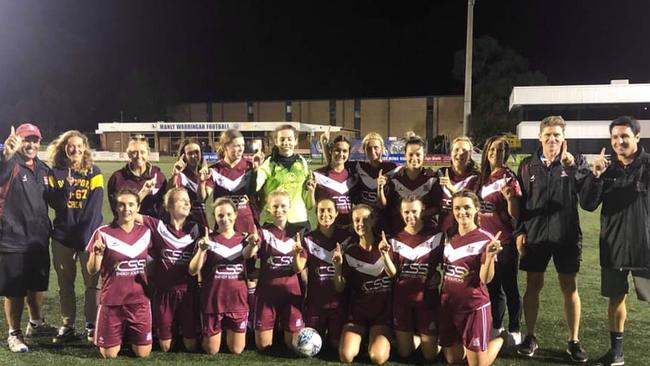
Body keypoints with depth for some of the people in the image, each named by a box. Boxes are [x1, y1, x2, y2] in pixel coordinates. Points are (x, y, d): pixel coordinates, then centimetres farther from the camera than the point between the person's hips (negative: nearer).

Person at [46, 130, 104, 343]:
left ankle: (92, 326, 7)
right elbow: (54, 203, -2)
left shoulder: (93, 172, 0)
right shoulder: (56, 172, 5)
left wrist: (86, 235, -15)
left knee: (92, 283, -2)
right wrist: (66, 188, -18)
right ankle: (67, 326, 19)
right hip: (62, 236, 2)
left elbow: (94, 207, -7)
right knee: (65, 284, 9)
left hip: (89, 235, -2)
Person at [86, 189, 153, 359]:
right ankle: (113, 335, 38)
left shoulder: (145, 232, 2)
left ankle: (129, 335, 36)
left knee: (143, 354, 5)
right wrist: (97, 252, -27)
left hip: (140, 301, 2)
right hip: (111, 301, -2)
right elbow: (92, 270, -9)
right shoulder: (103, 233, -10)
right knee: (109, 355, 5)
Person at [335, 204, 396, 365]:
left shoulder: (386, 245, -1)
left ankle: (382, 339, 14)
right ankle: (363, 337, 14)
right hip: (357, 312, 1)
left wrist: (385, 255, -32)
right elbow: (339, 288, 0)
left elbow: (394, 275, -15)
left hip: (383, 312, -1)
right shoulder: (350, 253, 0)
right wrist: (337, 266, -17)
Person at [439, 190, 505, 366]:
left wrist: (489, 255, -33)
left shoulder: (485, 239, -13)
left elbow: (485, 279, -19)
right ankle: (463, 342, 42)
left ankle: (502, 339, 30)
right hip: (448, 304, 5)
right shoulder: (448, 236, 2)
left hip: (474, 307, -4)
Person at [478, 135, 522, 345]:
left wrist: (510, 198, -31)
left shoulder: (508, 178, -10)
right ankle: (496, 327, 26)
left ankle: (514, 331, 13)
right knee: (492, 286, 14)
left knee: (509, 286, 2)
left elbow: (515, 214, -14)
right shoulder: (483, 177, 8)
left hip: (505, 241, -6)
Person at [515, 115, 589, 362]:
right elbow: (520, 200, 6)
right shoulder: (528, 165, 5)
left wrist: (572, 166, -21)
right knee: (533, 285, 7)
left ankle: (573, 341, 18)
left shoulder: (576, 162, 2)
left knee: (569, 287, 6)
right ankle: (530, 337, 19)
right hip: (535, 234, 1)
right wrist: (519, 231, 0)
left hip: (566, 235, -1)